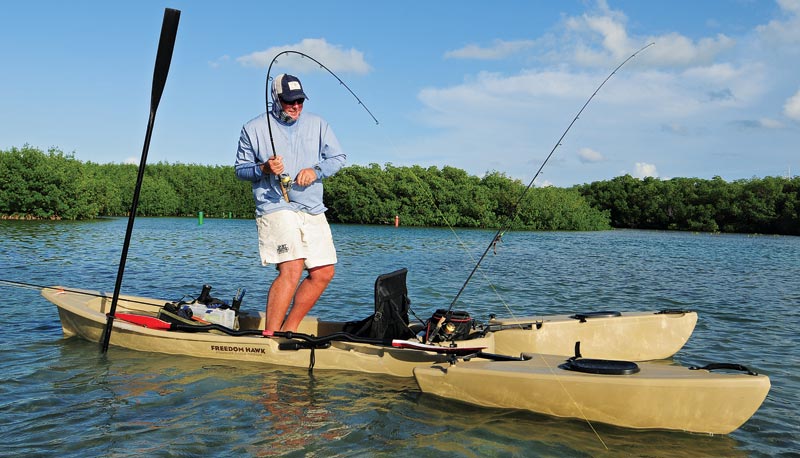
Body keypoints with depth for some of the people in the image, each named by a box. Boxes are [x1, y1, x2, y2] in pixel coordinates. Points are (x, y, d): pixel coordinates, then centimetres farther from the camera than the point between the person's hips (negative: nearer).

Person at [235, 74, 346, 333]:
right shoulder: (253, 129, 5)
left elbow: (338, 158, 12)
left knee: (324, 273, 3)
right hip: (276, 207, -5)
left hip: (313, 211, 5)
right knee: (291, 269, -22)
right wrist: (264, 169, -14)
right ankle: (269, 337, -16)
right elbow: (240, 169, 7)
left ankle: (289, 329, 16)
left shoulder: (317, 124, 13)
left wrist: (316, 171, -8)